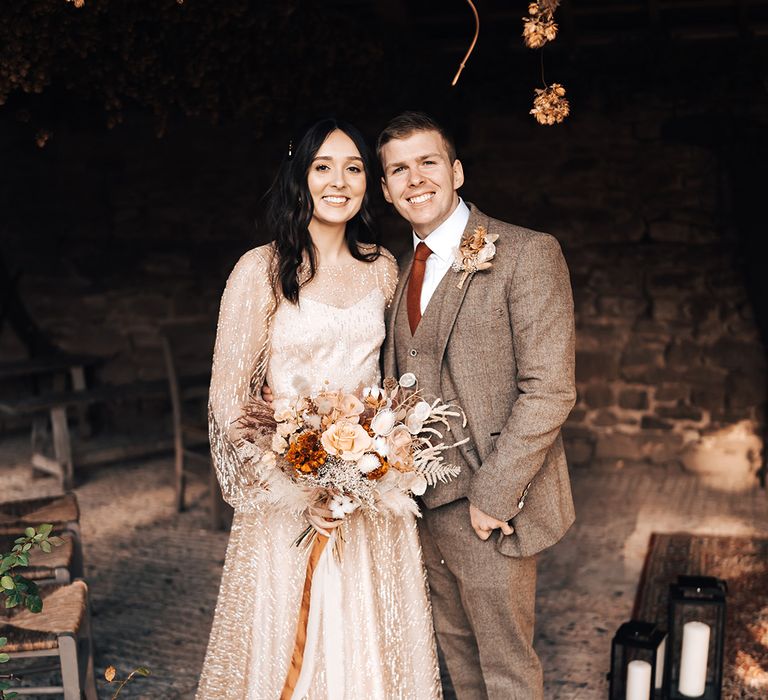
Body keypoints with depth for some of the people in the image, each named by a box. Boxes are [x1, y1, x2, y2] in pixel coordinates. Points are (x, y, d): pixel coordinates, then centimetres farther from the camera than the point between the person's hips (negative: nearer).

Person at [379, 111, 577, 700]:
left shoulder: (528, 254, -12)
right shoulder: (405, 272, 11)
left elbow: (549, 391, -17)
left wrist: (493, 495, -18)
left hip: (489, 512, -6)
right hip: (425, 506, 7)